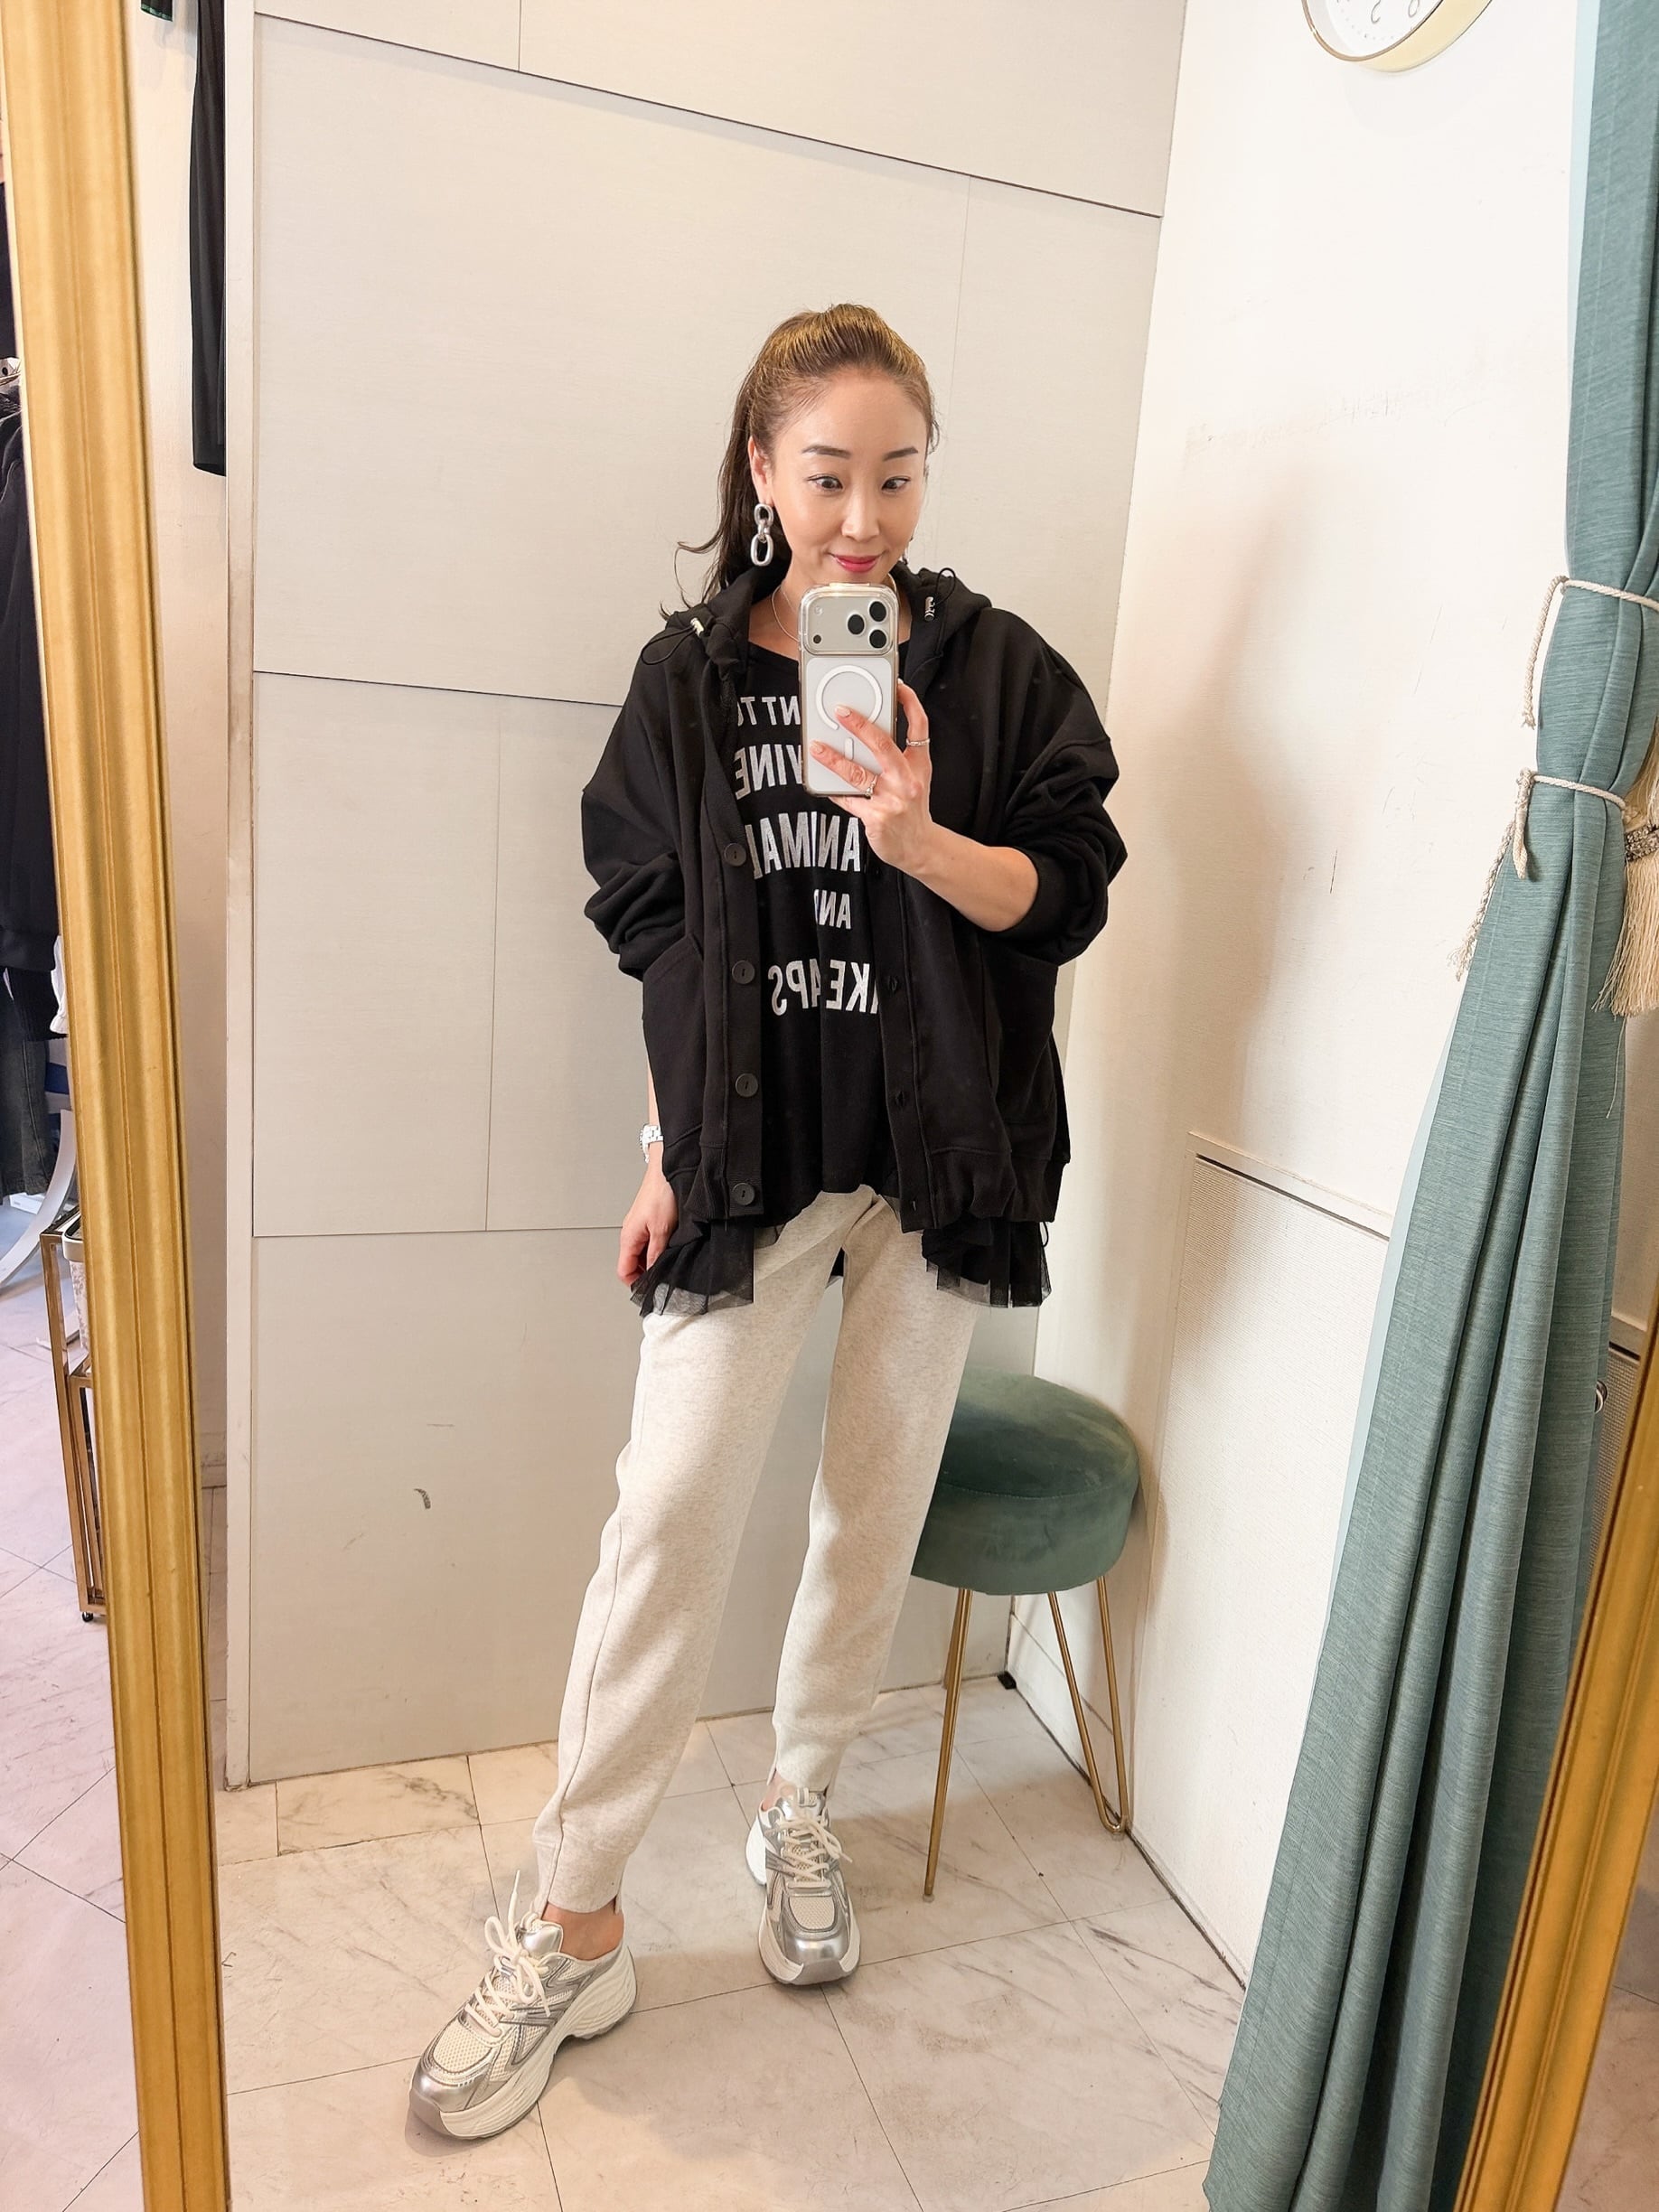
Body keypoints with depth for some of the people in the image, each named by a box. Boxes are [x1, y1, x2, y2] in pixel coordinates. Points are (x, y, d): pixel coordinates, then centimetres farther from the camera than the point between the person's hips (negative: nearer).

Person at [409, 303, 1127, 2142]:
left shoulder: (992, 665, 1)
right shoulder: (690, 677, 3)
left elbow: (1065, 894, -2)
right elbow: (658, 936, 5)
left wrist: (924, 840, -22)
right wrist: (667, 1153, 2)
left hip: (934, 1155, 1)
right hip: (750, 1149, 0)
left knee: (878, 1498, 11)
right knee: (672, 1502, -5)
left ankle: (801, 1803, 36)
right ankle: (574, 1927, 12)